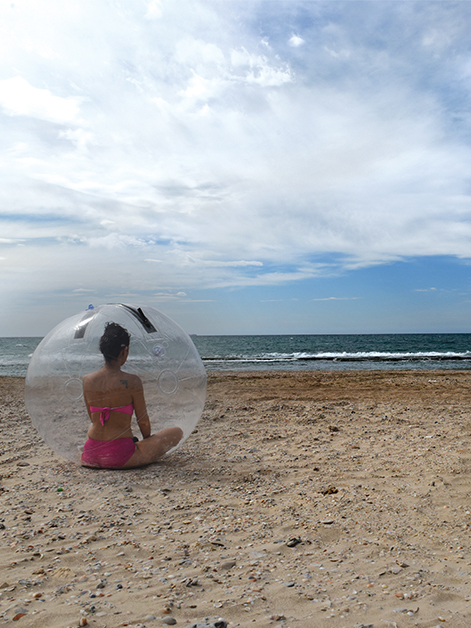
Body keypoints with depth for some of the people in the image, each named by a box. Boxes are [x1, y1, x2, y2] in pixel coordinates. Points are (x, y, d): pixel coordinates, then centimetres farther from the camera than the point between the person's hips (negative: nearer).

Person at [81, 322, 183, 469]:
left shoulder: (87, 380, -1)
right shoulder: (132, 382, -14)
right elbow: (143, 421, -2)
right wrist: (147, 439, 20)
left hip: (91, 456, 6)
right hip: (119, 457, -5)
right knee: (176, 432, 8)